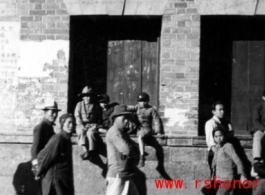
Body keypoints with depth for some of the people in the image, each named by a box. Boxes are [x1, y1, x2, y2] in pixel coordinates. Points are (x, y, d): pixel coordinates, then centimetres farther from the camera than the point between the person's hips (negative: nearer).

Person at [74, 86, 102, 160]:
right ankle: (85, 150, -45)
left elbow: (99, 117, 13)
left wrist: (97, 125, -5)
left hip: (92, 124, -1)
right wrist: (81, 125, -10)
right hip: (81, 125, 1)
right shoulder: (79, 105, 14)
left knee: (90, 133, -35)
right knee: (81, 132, -34)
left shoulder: (96, 105, 12)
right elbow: (77, 116, 5)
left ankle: (91, 151, -38)